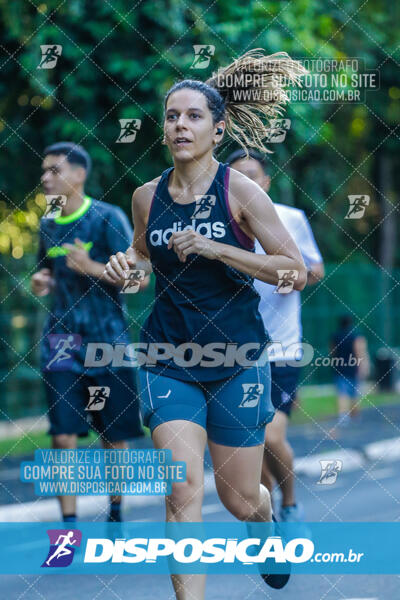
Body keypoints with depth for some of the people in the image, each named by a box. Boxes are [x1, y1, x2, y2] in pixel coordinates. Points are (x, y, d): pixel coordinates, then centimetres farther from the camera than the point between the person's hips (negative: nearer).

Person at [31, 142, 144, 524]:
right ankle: (69, 524, -3)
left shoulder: (108, 218, -6)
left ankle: (115, 514, 24)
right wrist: (39, 284, 0)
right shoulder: (48, 226, 9)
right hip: (62, 343, 3)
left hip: (107, 341, -3)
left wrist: (91, 268, -23)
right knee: (63, 436, -7)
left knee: (114, 438, 6)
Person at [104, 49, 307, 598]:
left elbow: (296, 269, -11)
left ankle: (267, 522, 47)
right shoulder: (147, 196, 2)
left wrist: (217, 249, -21)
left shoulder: (239, 191, -9)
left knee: (241, 500, 10)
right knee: (184, 490, -17)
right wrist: (127, 264, -3)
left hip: (236, 357, -2)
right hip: (168, 360, 2)